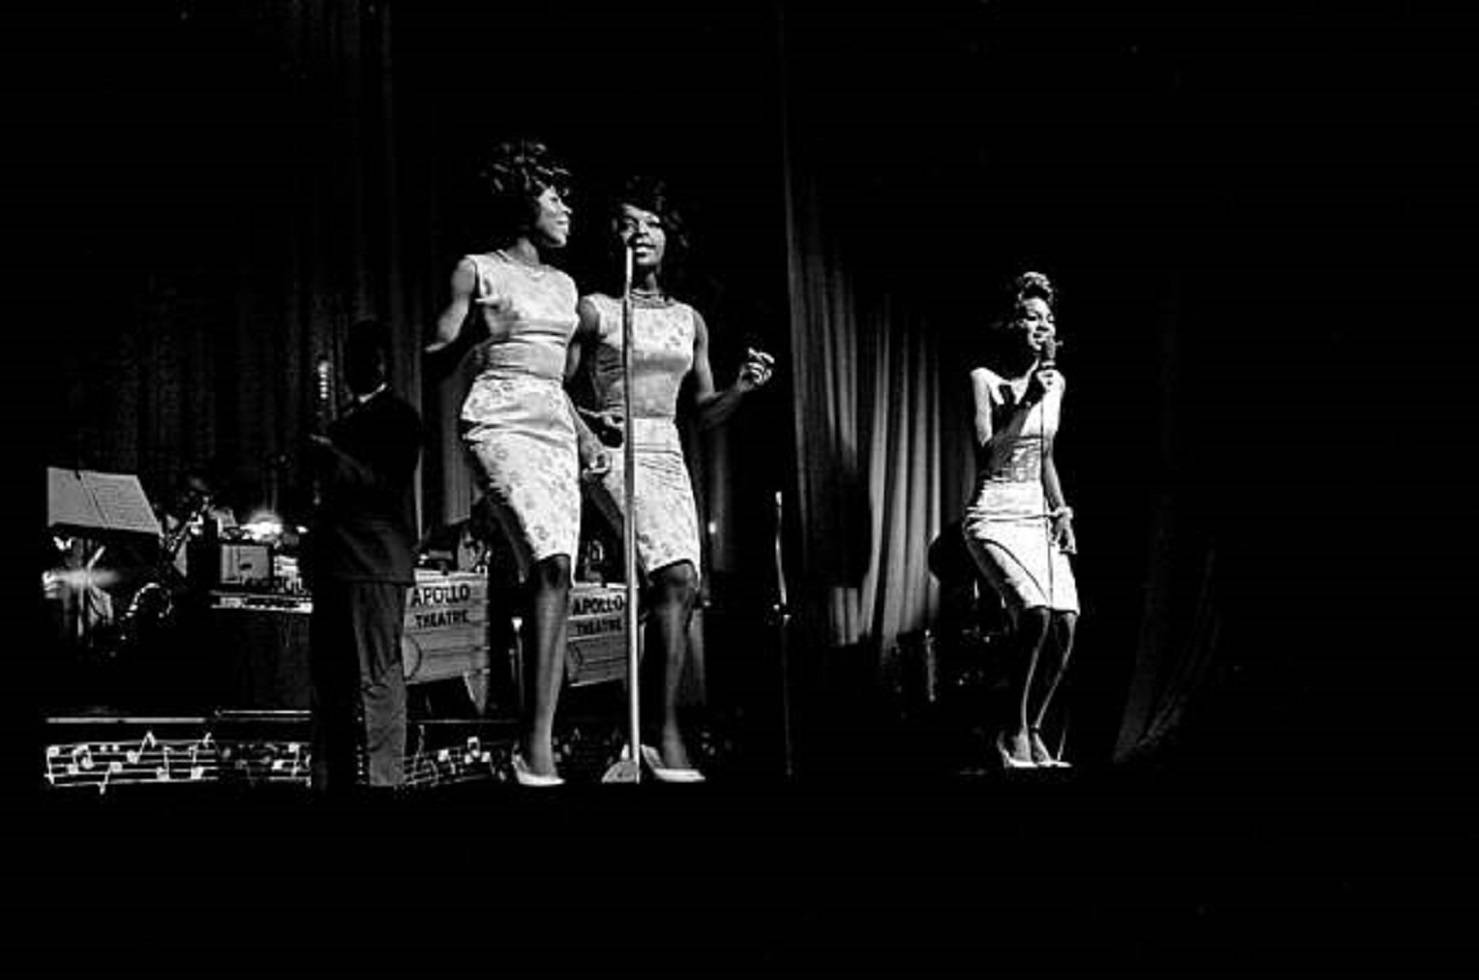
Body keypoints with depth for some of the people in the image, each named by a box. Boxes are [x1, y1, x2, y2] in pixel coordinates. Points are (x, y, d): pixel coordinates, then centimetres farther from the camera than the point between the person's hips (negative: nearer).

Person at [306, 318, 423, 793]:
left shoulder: (398, 417, 0)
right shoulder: (344, 421, 25)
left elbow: (389, 484, -13)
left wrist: (331, 456, -19)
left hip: (376, 564, -8)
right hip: (333, 566, 8)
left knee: (378, 678, -9)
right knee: (327, 678, 8)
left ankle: (385, 779, -9)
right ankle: (329, 780, 13)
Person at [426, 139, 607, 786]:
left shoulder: (562, 285, 22)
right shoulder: (477, 270, 4)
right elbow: (433, 359, 3)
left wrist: (585, 435, 15)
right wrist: (476, 330, -12)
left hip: (556, 428, 7)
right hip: (501, 418, -7)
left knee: (554, 578, -5)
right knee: (551, 564, -25)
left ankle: (539, 746, -7)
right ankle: (535, 744, -25)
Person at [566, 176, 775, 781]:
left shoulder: (689, 320, 16)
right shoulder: (595, 310, 3)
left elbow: (705, 413, 19)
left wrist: (742, 388, 0)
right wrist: (592, 421, -18)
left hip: (670, 457, 6)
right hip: (617, 453, -6)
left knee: (678, 594, -3)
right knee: (676, 576, -24)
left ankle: (645, 733, 7)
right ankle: (667, 734, -23)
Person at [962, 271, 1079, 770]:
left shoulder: (1055, 382, 12)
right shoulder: (984, 379, -6)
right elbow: (986, 450, -17)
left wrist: (1061, 509, 13)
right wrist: (1026, 402, -21)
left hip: (1038, 517, 6)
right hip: (994, 517, -6)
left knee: (1065, 621, -12)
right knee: (1034, 609, -26)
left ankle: (1032, 733, 5)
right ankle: (1013, 732, -11)